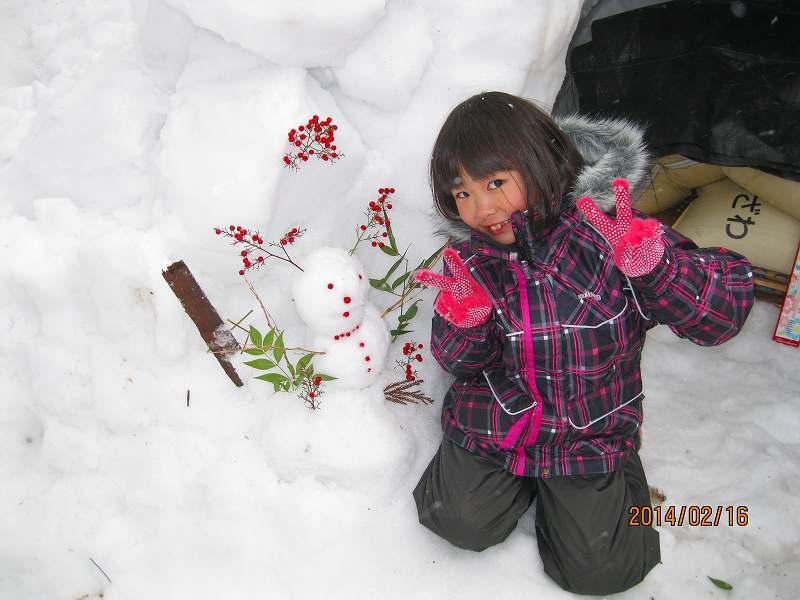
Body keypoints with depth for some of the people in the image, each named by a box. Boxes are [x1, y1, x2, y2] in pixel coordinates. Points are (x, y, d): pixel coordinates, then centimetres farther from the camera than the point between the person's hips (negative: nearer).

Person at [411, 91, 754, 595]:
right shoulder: (470, 255, -10)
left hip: (592, 431, -2)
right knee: (465, 523, -3)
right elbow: (461, 364, -3)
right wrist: (463, 318, -26)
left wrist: (650, 262, -42)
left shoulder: (605, 232, -22)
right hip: (495, 419, 3)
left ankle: (620, 481, 29)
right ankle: (522, 475, 26)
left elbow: (722, 316, -23)